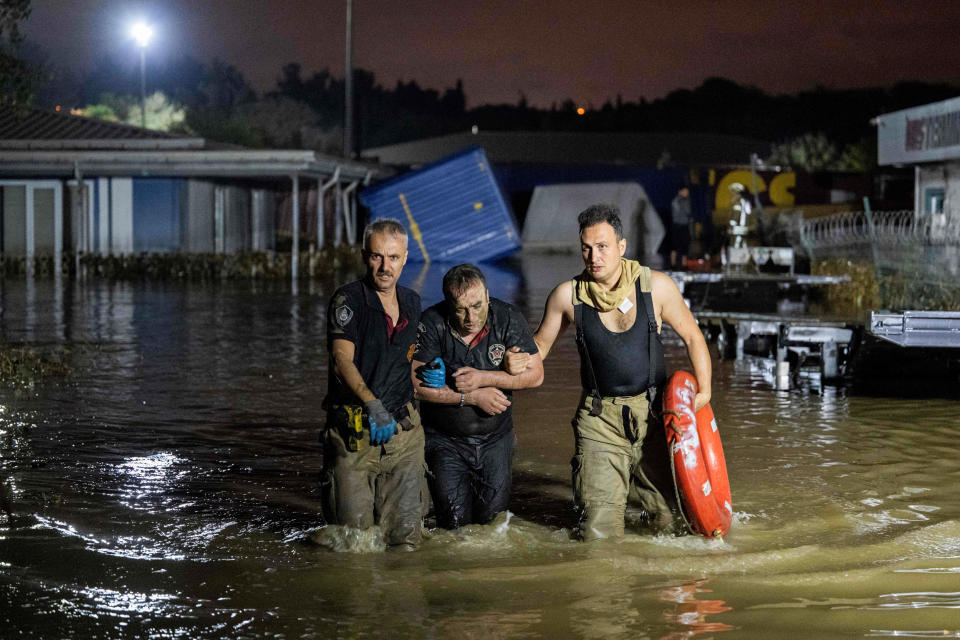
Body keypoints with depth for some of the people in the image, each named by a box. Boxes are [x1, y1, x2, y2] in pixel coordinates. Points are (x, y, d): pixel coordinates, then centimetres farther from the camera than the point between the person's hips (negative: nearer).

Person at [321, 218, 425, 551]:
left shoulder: (412, 302, 12)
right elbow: (342, 360, -19)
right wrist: (373, 404, -33)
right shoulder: (348, 299, -7)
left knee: (404, 537, 0)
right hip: (355, 431, -4)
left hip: (404, 428, 5)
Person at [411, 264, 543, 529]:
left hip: (495, 437, 2)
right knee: (454, 521, -4)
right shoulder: (432, 324, -19)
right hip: (445, 439, -2)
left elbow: (535, 374, -10)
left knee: (491, 515, 8)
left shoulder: (507, 318, -13)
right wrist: (472, 397, -21)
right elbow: (416, 385, -20)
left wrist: (483, 378, -22)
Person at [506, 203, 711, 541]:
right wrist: (518, 361, -12)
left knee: (669, 519, 7)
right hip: (600, 418, -1)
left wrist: (704, 390, -3)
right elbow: (541, 342, 10)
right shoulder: (567, 295, -5)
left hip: (654, 412, 1)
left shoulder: (655, 286, -5)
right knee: (600, 534, -8)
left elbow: (692, 336, 6)